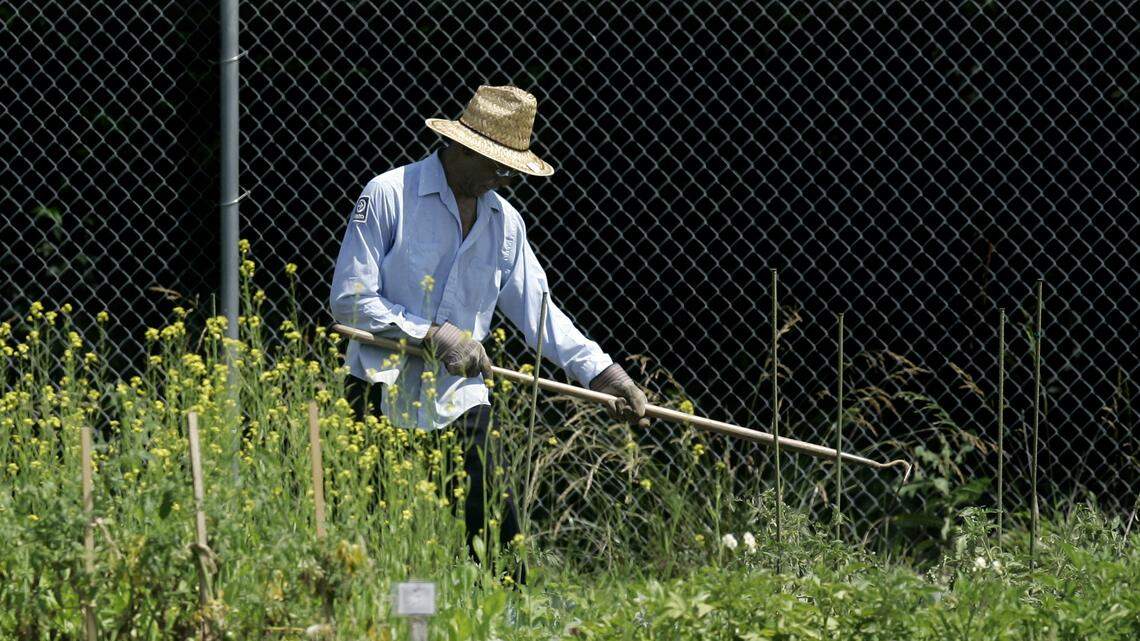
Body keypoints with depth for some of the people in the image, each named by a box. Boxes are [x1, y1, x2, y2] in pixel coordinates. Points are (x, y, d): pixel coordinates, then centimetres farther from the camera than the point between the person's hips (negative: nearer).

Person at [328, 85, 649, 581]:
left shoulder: (504, 221, 12)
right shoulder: (389, 196, -6)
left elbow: (538, 311, 16)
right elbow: (348, 301, -9)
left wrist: (601, 372, 6)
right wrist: (431, 334, -15)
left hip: (461, 399, 5)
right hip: (387, 393, -5)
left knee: (498, 530, -5)